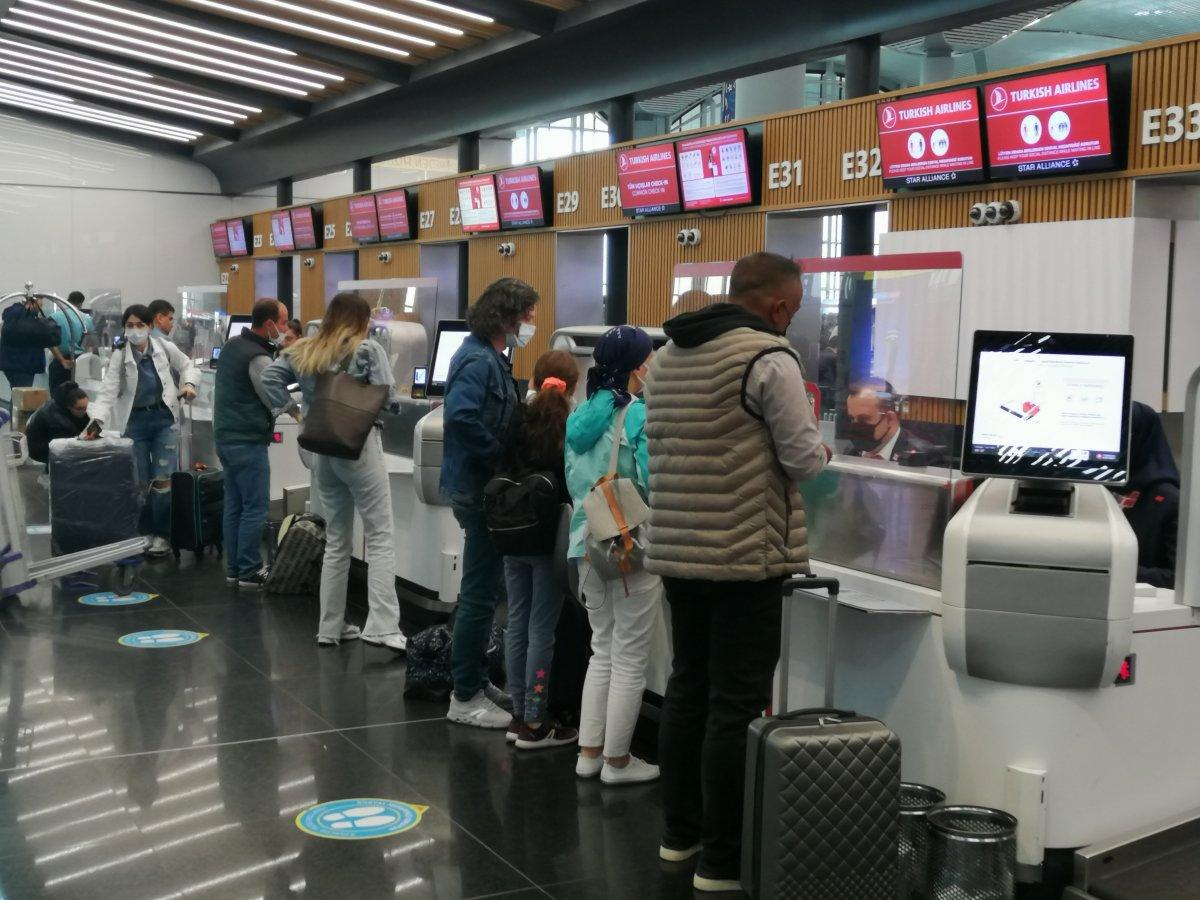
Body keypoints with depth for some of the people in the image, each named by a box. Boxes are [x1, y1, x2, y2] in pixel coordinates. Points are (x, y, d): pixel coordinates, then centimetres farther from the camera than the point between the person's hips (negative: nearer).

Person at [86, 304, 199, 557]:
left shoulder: (164, 348, -4)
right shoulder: (120, 355, -9)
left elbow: (188, 366, 13)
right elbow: (108, 390, -18)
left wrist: (189, 383, -8)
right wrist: (97, 419, -33)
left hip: (163, 418, 0)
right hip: (134, 421, 0)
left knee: (163, 479, -5)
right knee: (139, 482, 7)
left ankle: (161, 534, 10)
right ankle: (143, 533, 24)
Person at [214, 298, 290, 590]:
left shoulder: (232, 345, 10)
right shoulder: (258, 358, -17)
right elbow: (278, 404, -13)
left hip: (225, 437, 9)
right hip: (248, 442, -9)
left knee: (234, 506, 12)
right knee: (255, 508, -4)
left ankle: (233, 569, 17)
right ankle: (249, 573, -1)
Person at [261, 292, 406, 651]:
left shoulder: (303, 352, 11)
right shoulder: (367, 350, -5)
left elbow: (269, 377, 5)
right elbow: (388, 399, -10)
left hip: (321, 450, 6)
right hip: (359, 446, -6)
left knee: (336, 540, 15)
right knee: (380, 538, -5)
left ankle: (331, 627, 18)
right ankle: (381, 627, -16)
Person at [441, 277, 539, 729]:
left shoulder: (491, 358, 13)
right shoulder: (478, 361, -18)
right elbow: (461, 417, -32)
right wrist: (501, 456, -22)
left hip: (483, 488, 10)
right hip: (479, 488, -10)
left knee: (484, 590, 19)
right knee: (480, 594, -3)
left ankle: (474, 680, 30)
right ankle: (465, 698, 5)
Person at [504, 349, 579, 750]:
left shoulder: (518, 421, 2)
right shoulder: (572, 428, -12)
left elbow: (502, 472, 8)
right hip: (550, 538, -5)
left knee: (517, 622, 11)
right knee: (542, 628, 0)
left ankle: (519, 715, 19)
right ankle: (534, 724, 5)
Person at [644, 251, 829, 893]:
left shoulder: (668, 356, 11)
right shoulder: (769, 358, -13)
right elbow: (806, 460, -9)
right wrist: (815, 450, 13)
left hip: (676, 548, 8)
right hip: (743, 555, -8)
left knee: (687, 687, 17)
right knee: (737, 706, -1)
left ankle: (680, 832, 28)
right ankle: (723, 861, 7)